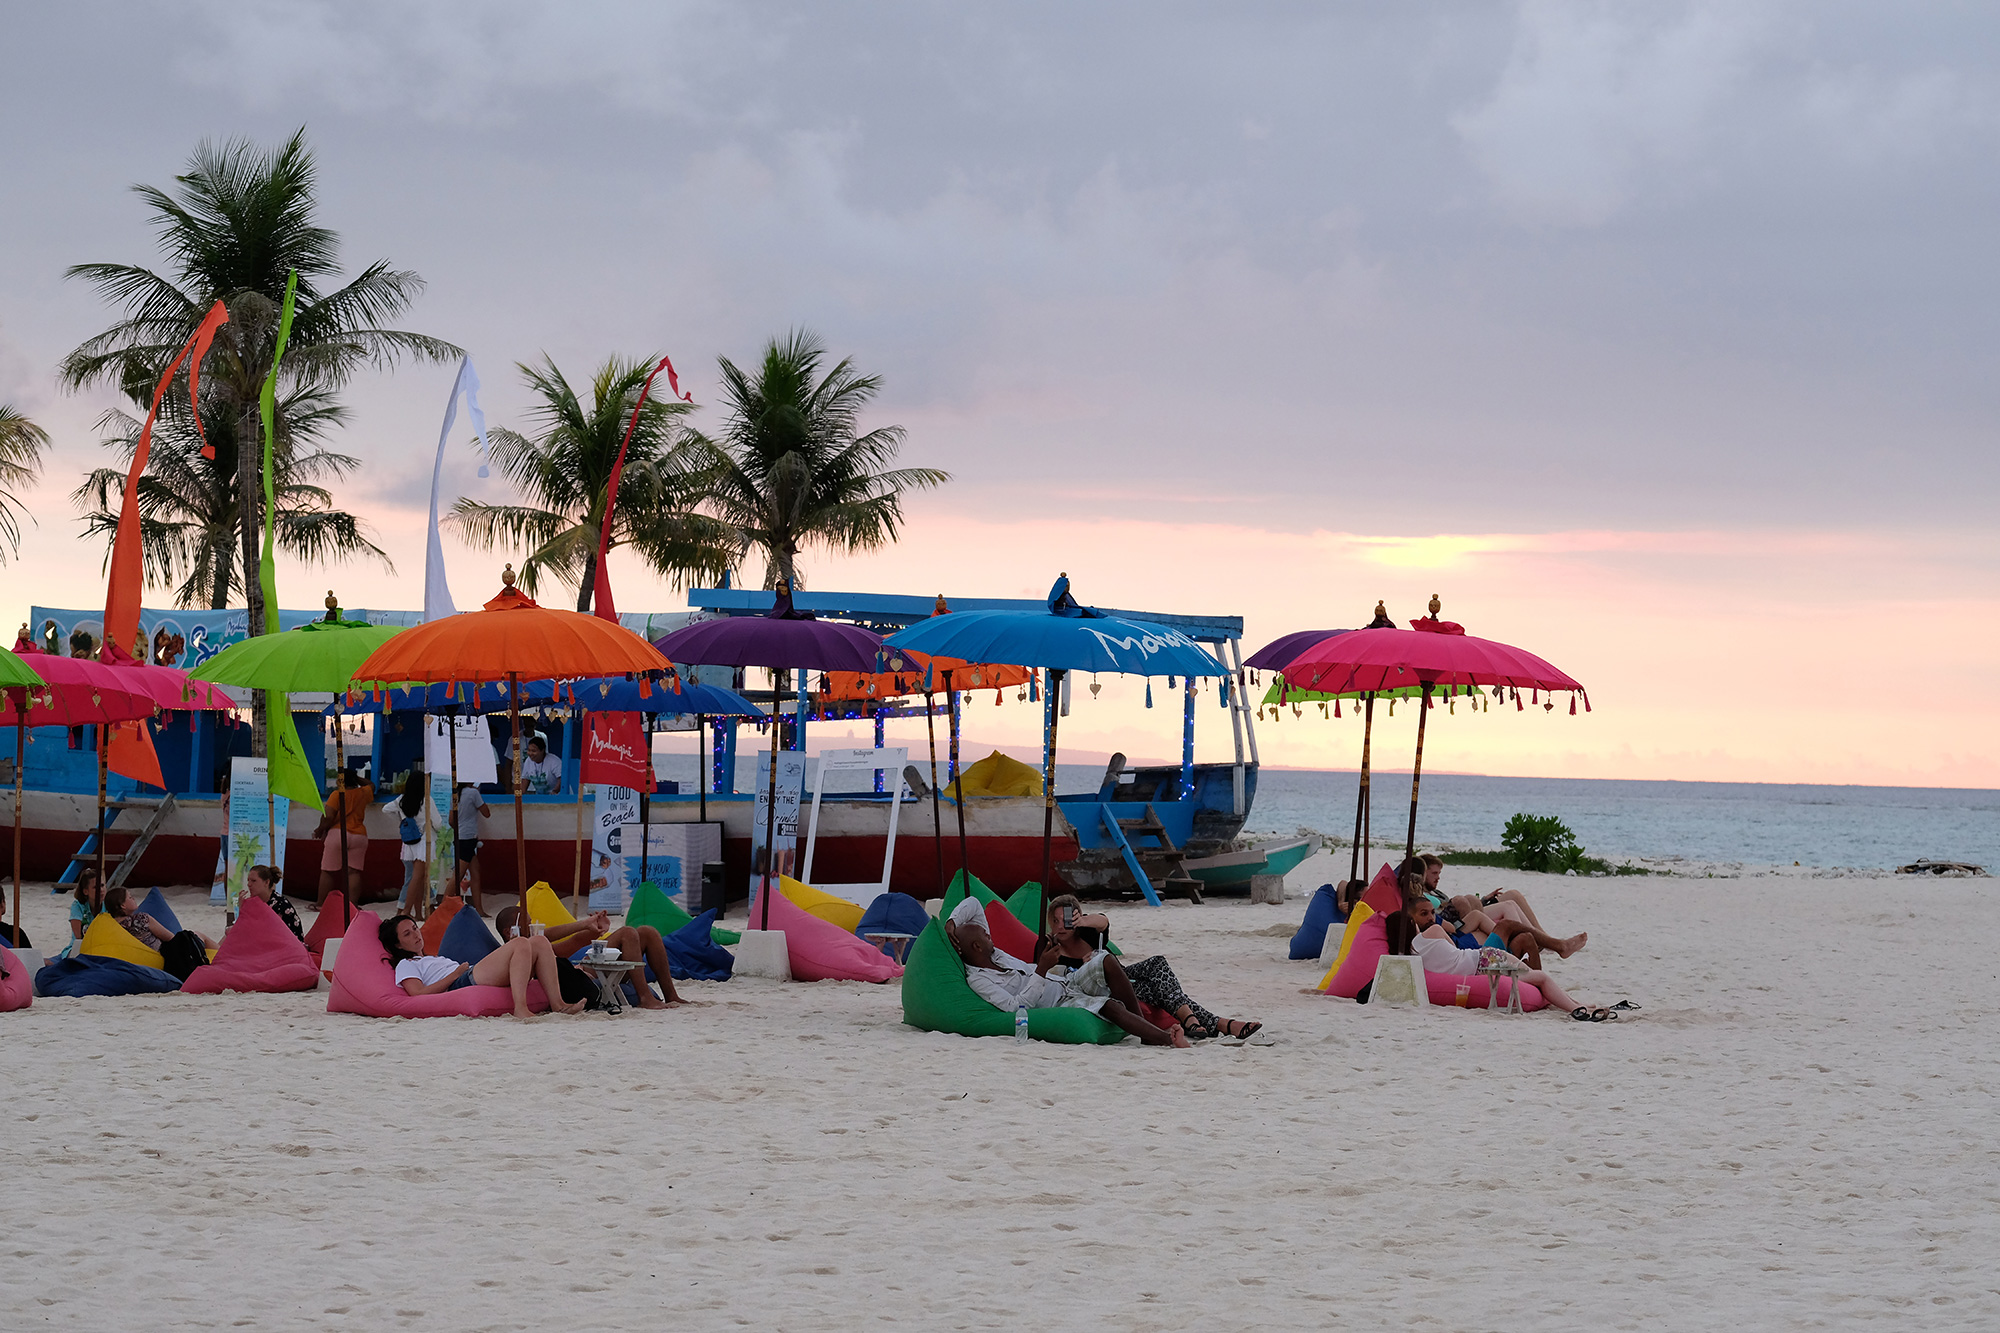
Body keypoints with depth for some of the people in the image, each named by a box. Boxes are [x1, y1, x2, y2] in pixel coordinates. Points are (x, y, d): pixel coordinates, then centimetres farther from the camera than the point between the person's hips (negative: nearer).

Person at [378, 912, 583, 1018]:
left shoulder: (434, 960, 41)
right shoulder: (405, 966, 15)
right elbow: (418, 994, -5)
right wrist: (455, 974, -6)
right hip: (463, 984, -9)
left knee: (538, 942, -7)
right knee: (521, 944, -26)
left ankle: (557, 1003, -23)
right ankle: (520, 1008, -42)